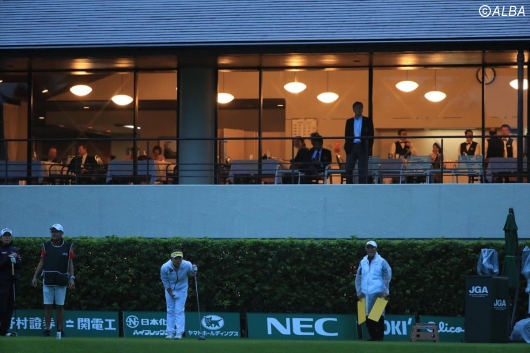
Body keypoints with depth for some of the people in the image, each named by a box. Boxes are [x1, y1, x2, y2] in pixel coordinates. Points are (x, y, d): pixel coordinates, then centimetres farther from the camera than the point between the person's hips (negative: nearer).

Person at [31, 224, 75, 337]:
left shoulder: (68, 246, 3)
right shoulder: (46, 246, 6)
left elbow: (70, 263, 5)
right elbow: (41, 262, 9)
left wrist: (72, 278, -4)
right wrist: (35, 276, 3)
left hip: (61, 281, -1)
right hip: (48, 280, 1)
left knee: (60, 306, 2)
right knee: (47, 306, 0)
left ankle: (60, 329, 7)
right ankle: (47, 329, 5)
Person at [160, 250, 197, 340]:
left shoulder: (187, 265, -25)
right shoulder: (164, 267, -26)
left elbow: (191, 273, -3)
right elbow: (164, 281, -9)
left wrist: (194, 271, -25)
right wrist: (171, 293, -9)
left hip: (182, 289, -1)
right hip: (170, 289, 1)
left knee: (179, 311, -8)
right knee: (170, 310, 2)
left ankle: (179, 333, -8)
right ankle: (170, 333, 7)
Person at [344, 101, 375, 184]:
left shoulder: (367, 121, 7)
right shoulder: (349, 121, 14)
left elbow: (371, 135, 3)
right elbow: (346, 135, 11)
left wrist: (369, 148, -6)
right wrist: (347, 147, -3)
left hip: (363, 148, -2)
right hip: (351, 147, 2)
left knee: (363, 170, -3)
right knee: (348, 169, -2)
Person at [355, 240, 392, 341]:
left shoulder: (381, 261, 1)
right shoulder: (363, 262, 12)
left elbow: (387, 277, -2)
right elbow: (358, 278, 15)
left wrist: (385, 291, -9)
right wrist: (359, 292, 7)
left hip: (378, 294, -4)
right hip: (365, 294, 4)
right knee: (368, 316, 3)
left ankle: (380, 336, -6)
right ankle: (373, 336, 10)